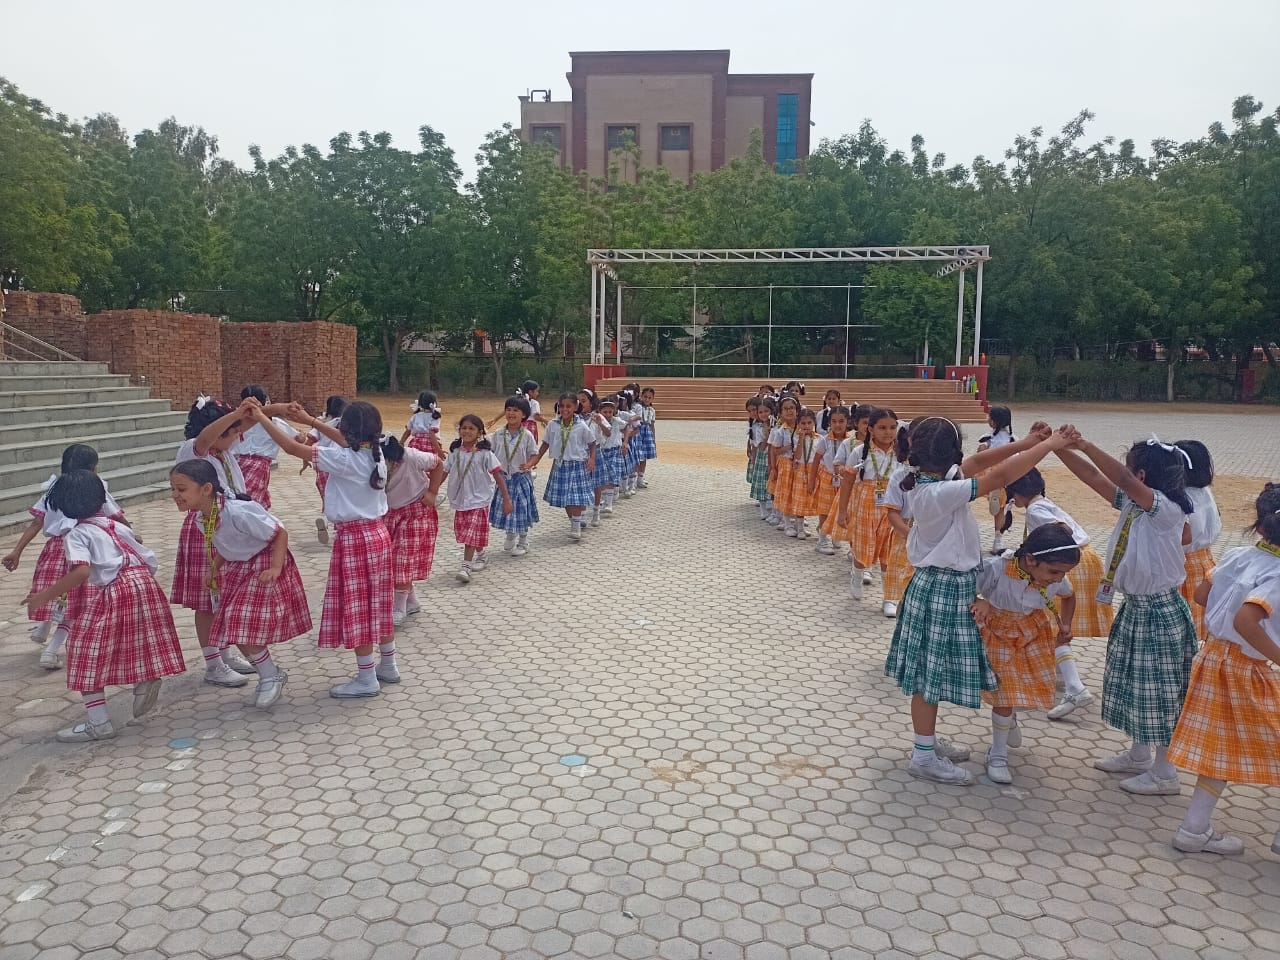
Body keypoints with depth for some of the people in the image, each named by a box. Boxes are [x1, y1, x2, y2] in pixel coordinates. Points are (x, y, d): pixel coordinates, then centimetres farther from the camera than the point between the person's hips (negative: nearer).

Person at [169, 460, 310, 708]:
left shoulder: (239, 512, -32)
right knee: (235, 628, 8)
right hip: (235, 570, 8)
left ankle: (271, 676, 11)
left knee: (244, 627, -12)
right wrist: (215, 567, -2)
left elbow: (280, 532, -22)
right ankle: (269, 675, 26)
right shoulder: (200, 516, -7)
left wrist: (275, 568, -28)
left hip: (262, 568, -8)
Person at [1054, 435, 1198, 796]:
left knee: (1160, 690, 3)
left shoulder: (1167, 509, -21)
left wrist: (1085, 445, -35)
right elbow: (1093, 476, 3)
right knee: (1135, 684, 19)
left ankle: (1164, 774, 18)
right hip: (1134, 606, 9)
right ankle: (1139, 756, 35)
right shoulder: (1132, 503, 2)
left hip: (1160, 611, -9)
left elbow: (1124, 479, -37)